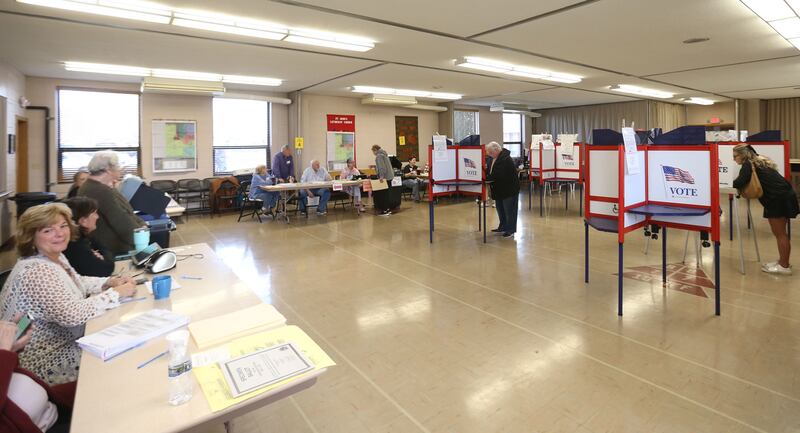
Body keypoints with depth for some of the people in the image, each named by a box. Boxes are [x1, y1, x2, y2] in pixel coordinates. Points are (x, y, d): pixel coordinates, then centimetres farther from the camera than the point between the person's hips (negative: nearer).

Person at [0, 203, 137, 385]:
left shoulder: (55, 257, 1)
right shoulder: (37, 272, -28)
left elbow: (76, 282, 17)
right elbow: (71, 314, -36)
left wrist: (109, 282, -2)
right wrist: (116, 293, -26)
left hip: (64, 342, 9)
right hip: (44, 365, -9)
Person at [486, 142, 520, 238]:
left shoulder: (505, 159, -22)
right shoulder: (495, 158, 8)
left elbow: (498, 175, -30)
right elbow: (491, 171, 12)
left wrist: (485, 177, -27)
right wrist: (485, 175, -8)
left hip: (509, 188, -9)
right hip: (500, 189, 9)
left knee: (509, 210, -1)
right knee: (500, 209, 15)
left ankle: (510, 230, 8)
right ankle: (503, 227, 28)